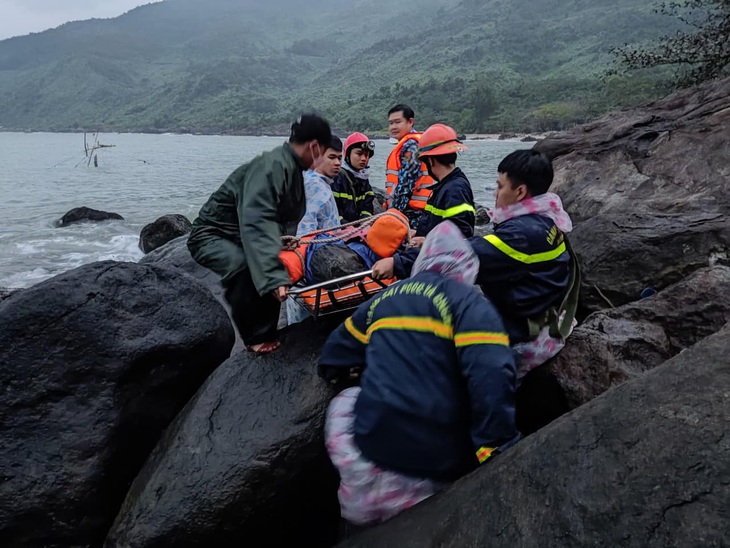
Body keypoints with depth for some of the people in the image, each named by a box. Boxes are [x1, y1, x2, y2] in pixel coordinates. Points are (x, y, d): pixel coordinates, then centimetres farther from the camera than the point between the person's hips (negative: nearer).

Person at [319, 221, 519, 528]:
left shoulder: (384, 300, 13)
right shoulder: (470, 305, -2)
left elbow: (332, 360, 26)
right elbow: (492, 382, -18)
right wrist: (496, 451, -13)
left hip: (374, 454, 3)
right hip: (441, 471, -2)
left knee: (345, 401, 29)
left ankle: (363, 504, 20)